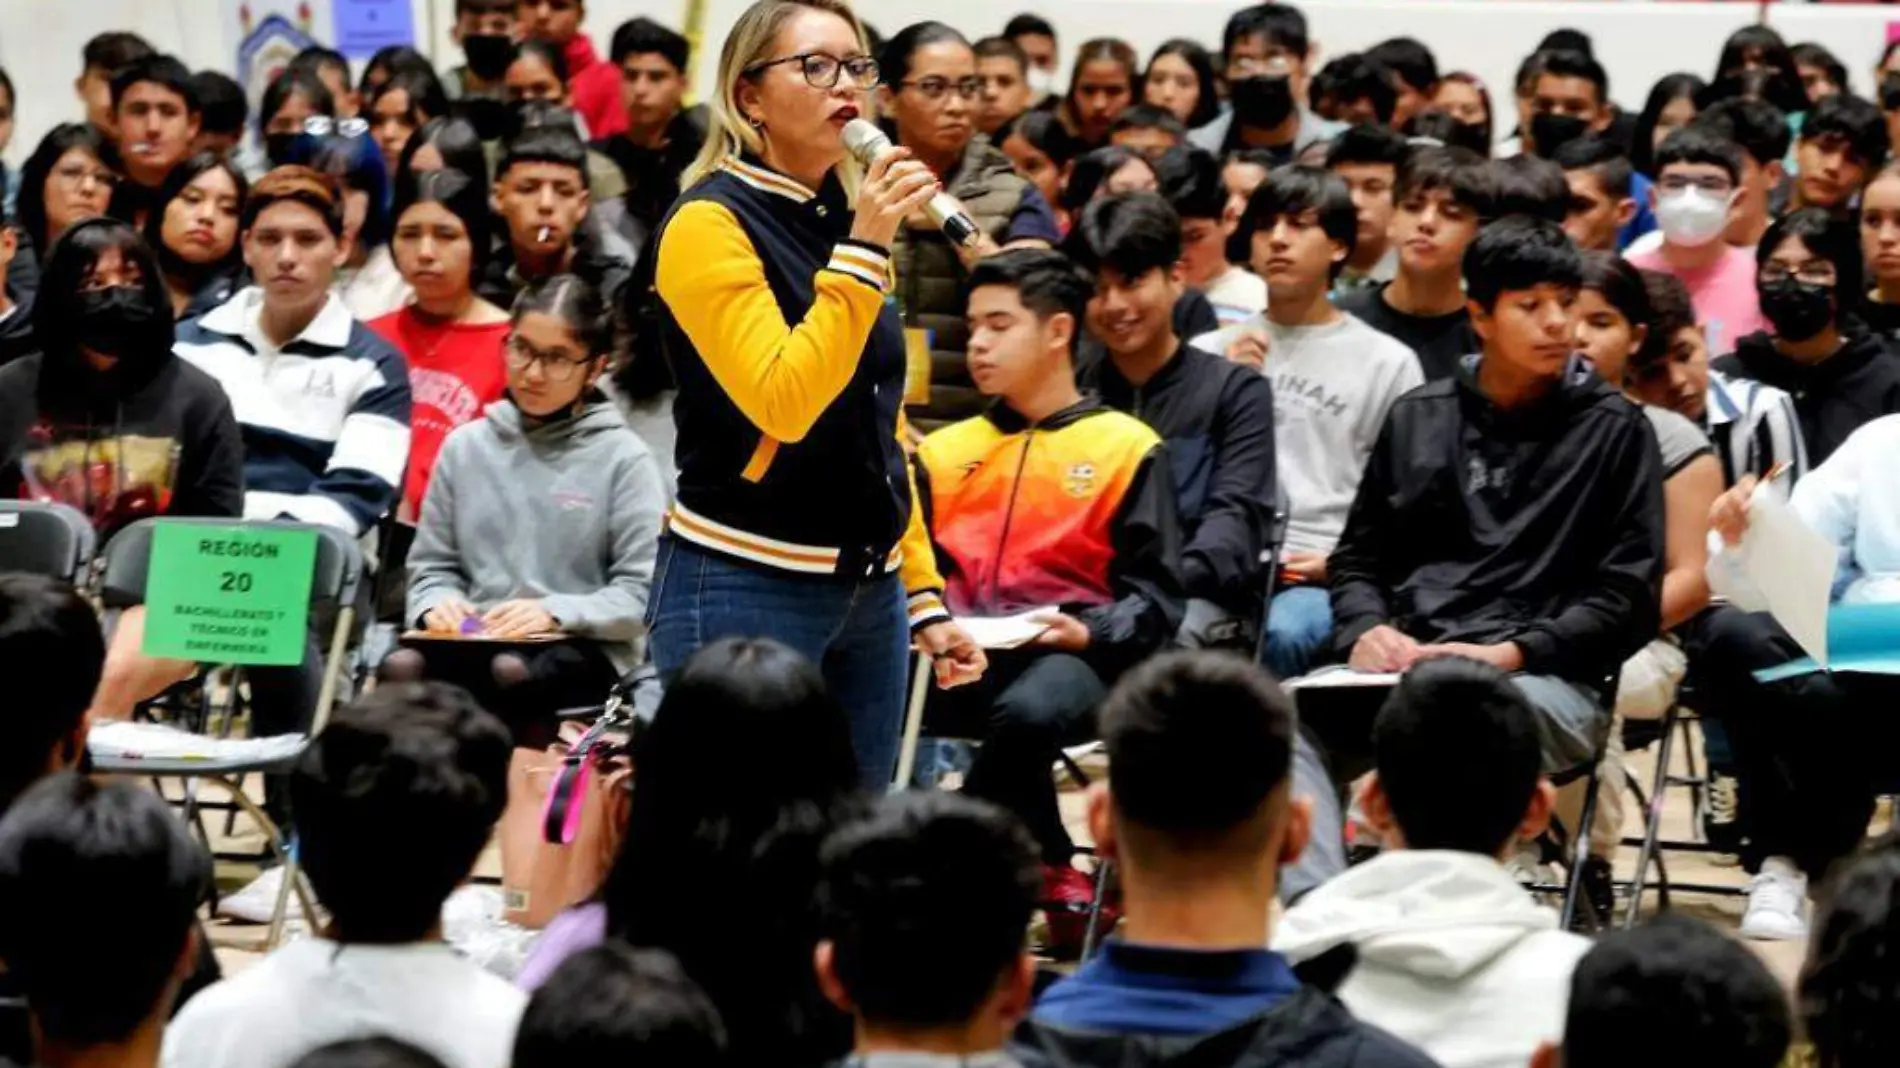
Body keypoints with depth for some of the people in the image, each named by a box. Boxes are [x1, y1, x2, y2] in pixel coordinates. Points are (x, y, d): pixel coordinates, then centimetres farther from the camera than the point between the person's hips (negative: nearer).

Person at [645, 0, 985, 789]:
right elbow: (785, 403, -23)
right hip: (743, 593, -7)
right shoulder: (710, 225, -10)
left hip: (867, 591, 7)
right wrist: (863, 249, -25)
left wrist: (923, 595, 15)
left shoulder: (848, 217, 12)